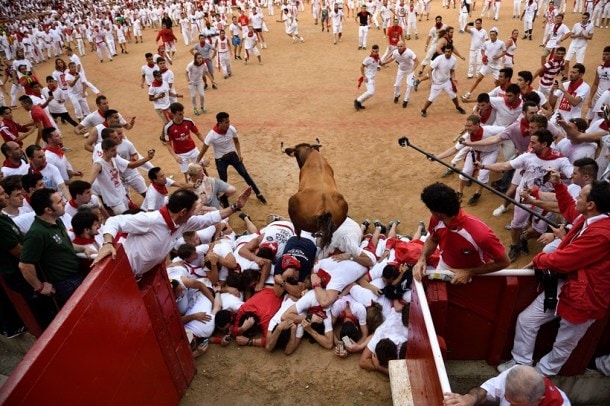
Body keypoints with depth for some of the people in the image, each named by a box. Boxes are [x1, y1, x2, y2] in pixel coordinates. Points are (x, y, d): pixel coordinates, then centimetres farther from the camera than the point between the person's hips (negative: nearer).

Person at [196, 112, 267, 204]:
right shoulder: (212, 135, -27)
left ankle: (258, 194, 18)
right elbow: (203, 151, -18)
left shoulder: (232, 129, -16)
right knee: (223, 181, 4)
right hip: (220, 159, -3)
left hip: (232, 155, 3)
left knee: (245, 174, 5)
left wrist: (239, 154, -6)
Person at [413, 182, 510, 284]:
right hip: (444, 268, 3)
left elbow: (504, 262, -22)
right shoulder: (437, 220, -23)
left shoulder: (480, 234, -39)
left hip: (473, 276, -3)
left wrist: (469, 272, -27)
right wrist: (422, 259, -17)